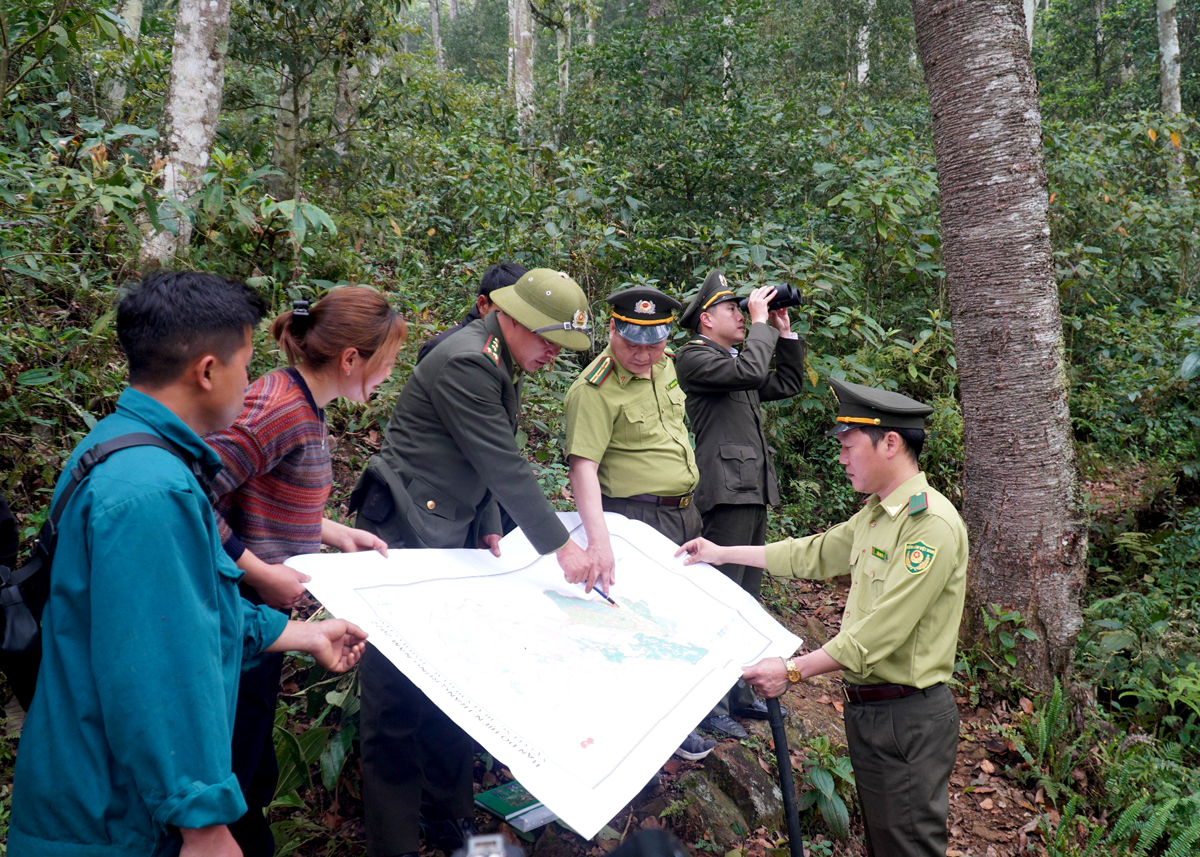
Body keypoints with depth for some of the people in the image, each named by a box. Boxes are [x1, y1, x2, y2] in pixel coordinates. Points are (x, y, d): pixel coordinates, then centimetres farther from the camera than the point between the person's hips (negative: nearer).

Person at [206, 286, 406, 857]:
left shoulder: (303, 405, 6)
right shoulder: (280, 409, -24)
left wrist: (331, 531, 9)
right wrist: (260, 573, -23)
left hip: (264, 612, 10)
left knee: (254, 770, 22)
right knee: (237, 773, 5)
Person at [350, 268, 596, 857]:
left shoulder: (502, 366, 10)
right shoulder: (465, 363, -20)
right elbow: (506, 467, -22)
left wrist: (488, 530, 8)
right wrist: (561, 547, -19)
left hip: (449, 537, 10)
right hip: (405, 536, -9)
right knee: (397, 693, -3)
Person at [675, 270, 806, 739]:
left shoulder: (737, 355, 20)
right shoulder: (694, 357, -8)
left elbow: (787, 385, 24)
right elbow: (751, 371, -23)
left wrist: (784, 332, 17)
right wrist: (760, 323, -10)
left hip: (753, 490, 10)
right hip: (725, 492, -10)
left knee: (747, 598, 14)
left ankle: (740, 692, 24)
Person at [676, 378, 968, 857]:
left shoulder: (932, 525, -20)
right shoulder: (874, 514, 11)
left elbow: (880, 633, -25)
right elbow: (812, 555, 23)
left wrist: (794, 671, -24)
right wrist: (723, 554, 25)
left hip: (909, 719, -9)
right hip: (866, 708, 9)